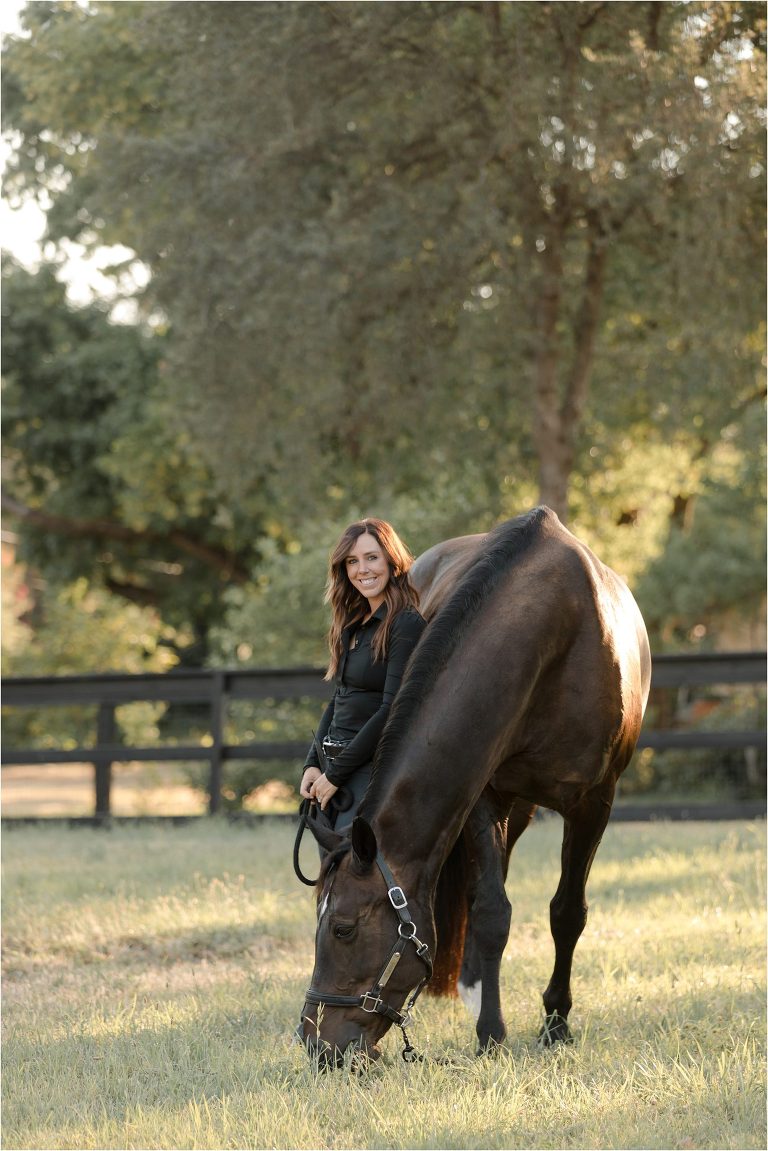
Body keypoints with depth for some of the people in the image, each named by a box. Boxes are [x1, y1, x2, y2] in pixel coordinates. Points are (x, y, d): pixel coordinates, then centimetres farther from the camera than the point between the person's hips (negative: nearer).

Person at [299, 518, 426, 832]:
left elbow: (392, 711, -17)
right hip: (334, 767, 9)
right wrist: (313, 764, 4)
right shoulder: (353, 625, 14)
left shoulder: (408, 624, -12)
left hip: (375, 770, -9)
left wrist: (335, 774, -14)